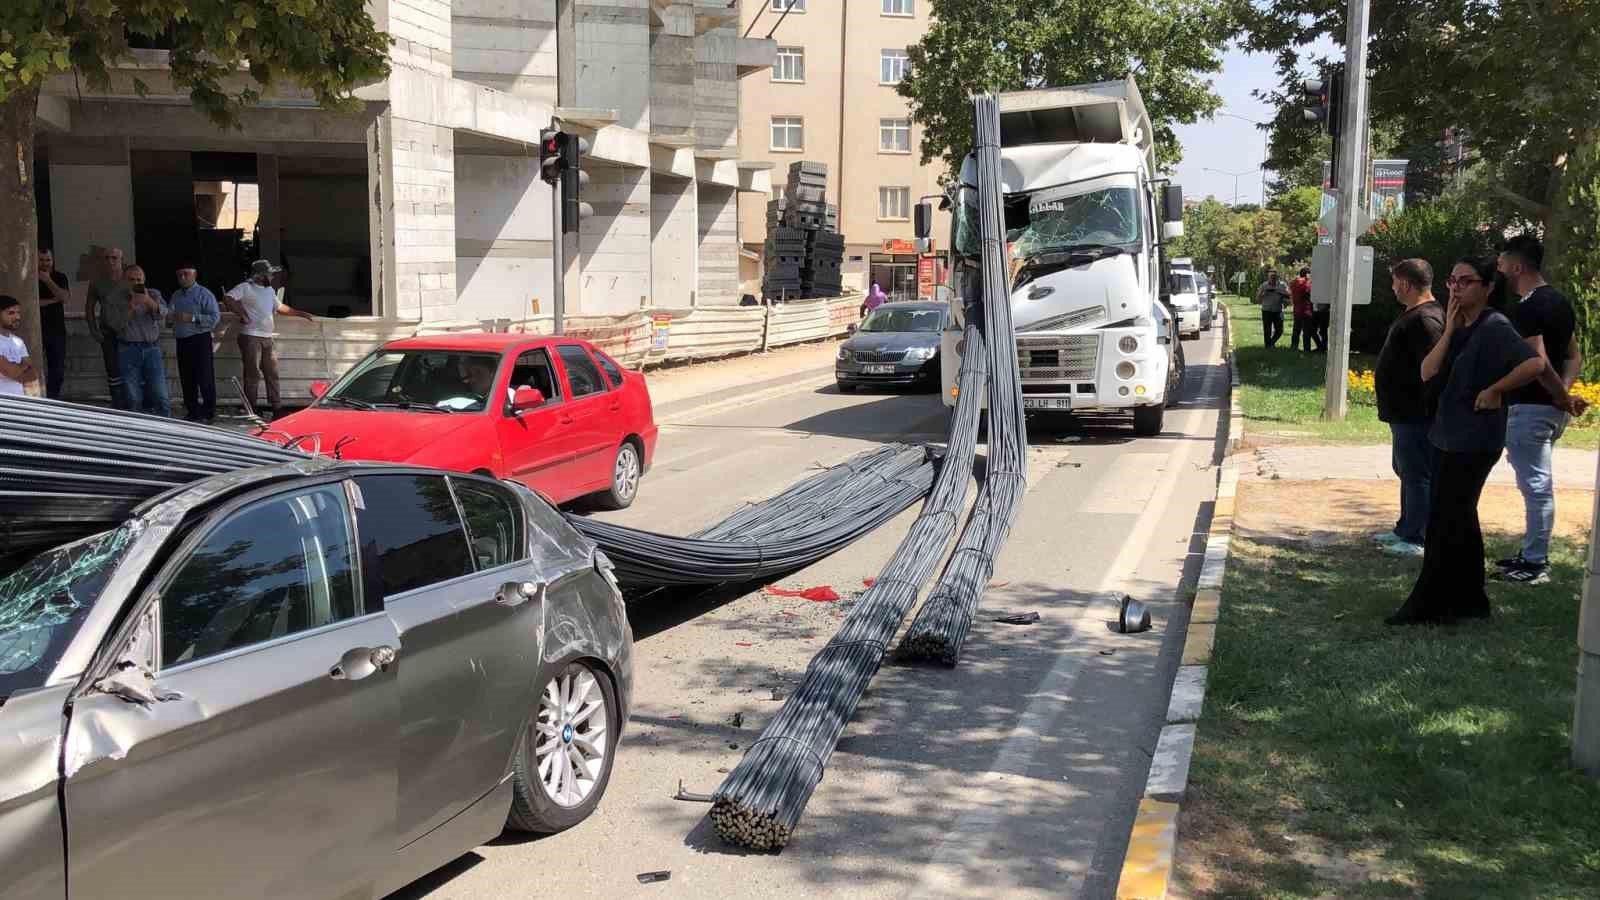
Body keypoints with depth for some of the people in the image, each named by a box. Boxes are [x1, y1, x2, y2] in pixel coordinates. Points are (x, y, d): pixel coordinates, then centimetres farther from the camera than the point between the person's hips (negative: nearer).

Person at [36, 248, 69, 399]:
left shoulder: (60, 278, 10)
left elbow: (64, 297, -7)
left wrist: (48, 281, -15)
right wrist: (54, 299, -9)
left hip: (57, 330, 2)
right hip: (36, 329, -2)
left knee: (57, 369, 3)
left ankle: (54, 399, 10)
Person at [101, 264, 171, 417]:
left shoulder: (154, 294, 9)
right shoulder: (115, 300, 8)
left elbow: (163, 314, -9)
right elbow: (115, 325, -3)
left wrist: (149, 302, -27)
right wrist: (131, 306, -10)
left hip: (152, 348, 0)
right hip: (129, 350, 0)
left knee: (160, 397, -5)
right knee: (133, 399, 0)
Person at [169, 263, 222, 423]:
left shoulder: (204, 294, -4)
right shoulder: (176, 295, 17)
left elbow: (215, 317, -13)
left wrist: (192, 318, -20)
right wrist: (172, 317, -1)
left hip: (200, 339, -7)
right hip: (181, 341, 7)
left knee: (205, 379, -7)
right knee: (187, 380, 9)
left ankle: (209, 414, -4)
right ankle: (192, 413, 16)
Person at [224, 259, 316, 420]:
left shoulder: (269, 290, 18)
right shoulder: (245, 287, -7)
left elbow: (280, 307, 30)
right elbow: (228, 299, -20)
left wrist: (302, 314, 30)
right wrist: (242, 315, -20)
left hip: (267, 338, 8)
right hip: (251, 338, -8)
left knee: (272, 373, 9)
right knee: (252, 375, -5)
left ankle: (277, 407, 15)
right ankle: (251, 410, 0)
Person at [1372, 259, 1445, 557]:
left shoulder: (1425, 319, -20)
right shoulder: (1414, 315, 15)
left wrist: (1421, 405, -25)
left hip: (1415, 416, -11)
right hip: (1404, 413, 11)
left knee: (1417, 476, -5)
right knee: (1407, 473, 19)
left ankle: (1416, 539, 0)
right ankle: (1405, 529, 30)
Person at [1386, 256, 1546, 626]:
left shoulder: (1494, 328, -15)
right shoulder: (1459, 328, 10)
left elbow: (1534, 363, -29)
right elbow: (1428, 374, 0)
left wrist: (1494, 391, -19)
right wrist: (1449, 331, -7)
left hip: (1474, 441, -9)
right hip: (1451, 438, 9)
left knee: (1444, 524, -3)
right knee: (1460, 520, 16)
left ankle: (1427, 607, 5)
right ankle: (1469, 599, 26)